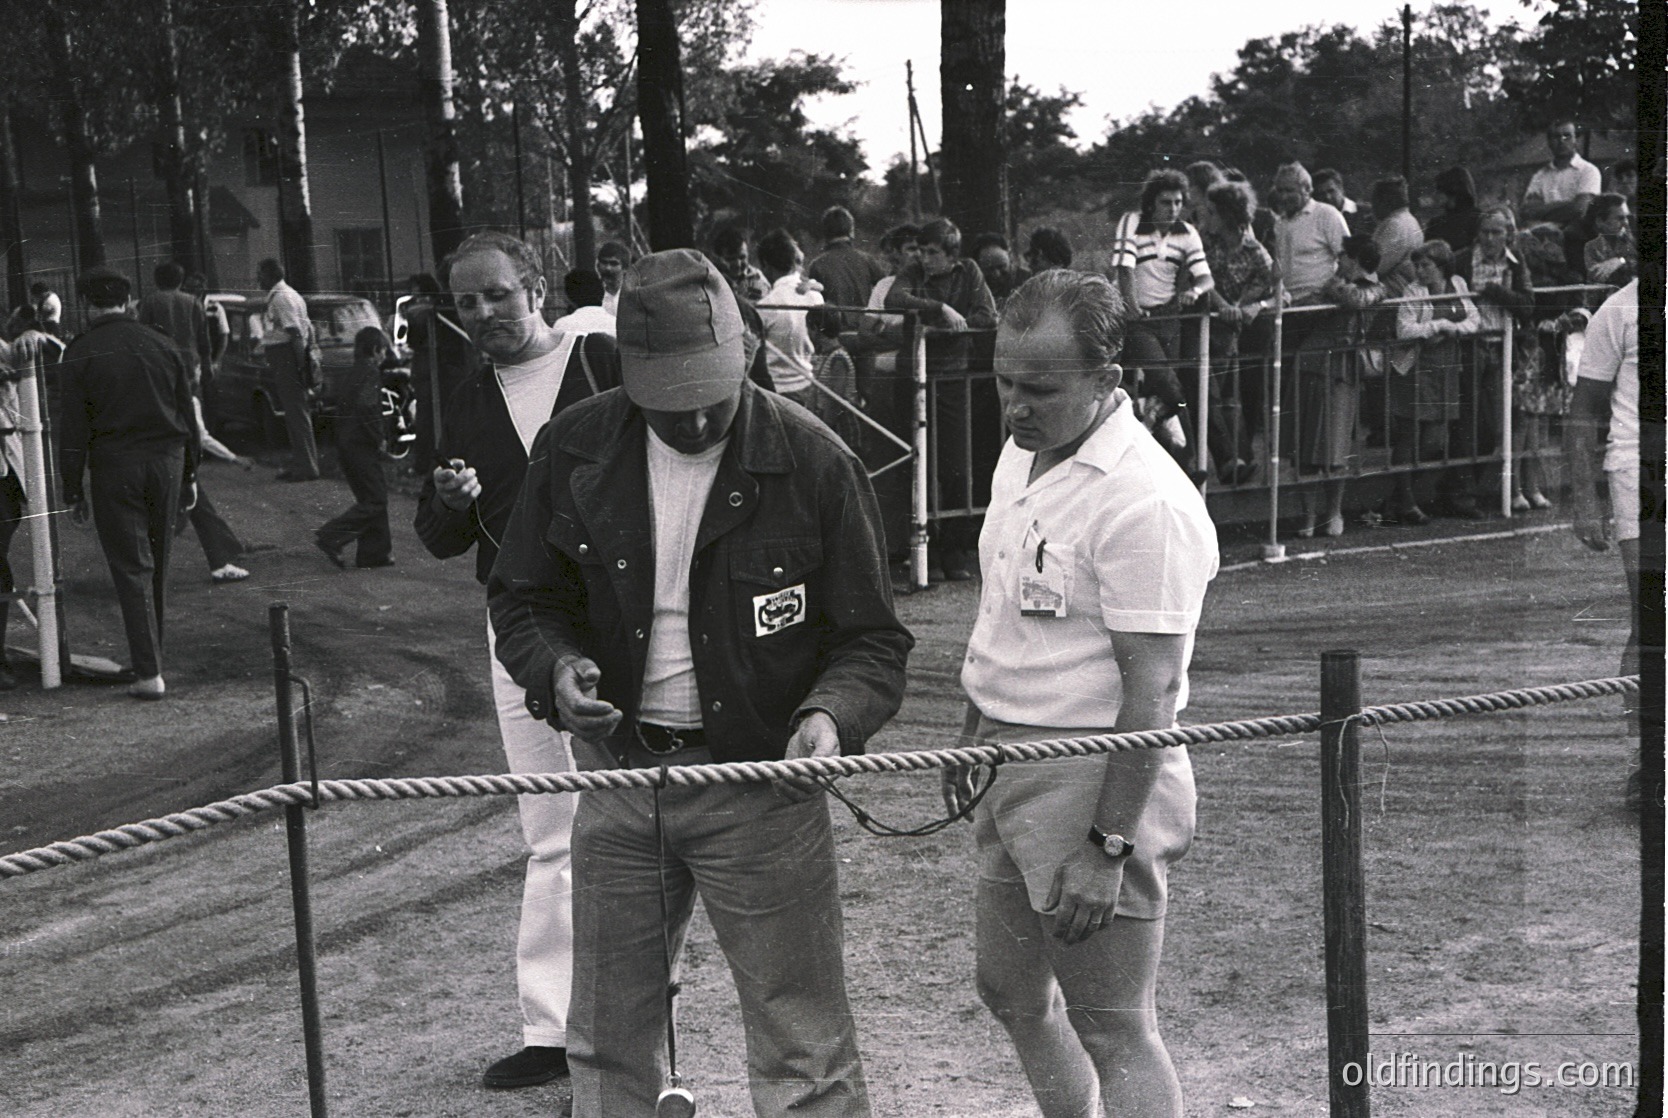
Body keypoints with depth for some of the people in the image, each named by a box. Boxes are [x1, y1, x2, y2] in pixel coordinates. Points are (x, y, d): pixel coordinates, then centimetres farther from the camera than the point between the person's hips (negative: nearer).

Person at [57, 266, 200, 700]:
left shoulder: (79, 355, -5)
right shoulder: (162, 345, 6)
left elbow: (73, 428, -5)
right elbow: (187, 415, 10)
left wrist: (73, 489, 1)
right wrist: (189, 472, 18)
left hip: (114, 468, -3)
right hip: (166, 461, 3)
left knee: (131, 568, -1)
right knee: (157, 562, 15)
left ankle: (149, 673, -6)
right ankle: (152, 653, 25)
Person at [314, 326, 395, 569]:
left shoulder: (354, 373, 15)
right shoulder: (371, 373, -12)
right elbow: (366, 408, -25)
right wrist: (379, 439, -15)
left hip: (346, 442, 10)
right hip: (361, 446, -10)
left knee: (372, 497, 14)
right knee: (375, 500, -6)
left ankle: (374, 554, 14)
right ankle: (330, 537, -11)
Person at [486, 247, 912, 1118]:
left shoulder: (811, 462, -11)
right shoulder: (574, 451, -2)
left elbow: (871, 639, -4)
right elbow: (523, 598, 10)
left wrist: (832, 714, -24)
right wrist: (556, 666, -12)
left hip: (759, 783, -3)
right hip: (617, 778, 3)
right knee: (606, 1045, 17)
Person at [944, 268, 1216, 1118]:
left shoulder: (1145, 501, -22)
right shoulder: (1022, 453, 7)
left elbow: (1150, 691, -23)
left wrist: (1108, 846, -24)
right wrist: (971, 732, 20)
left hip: (1095, 777, -9)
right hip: (1012, 763, 9)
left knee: (1114, 1032, 1)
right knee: (1010, 991, 22)